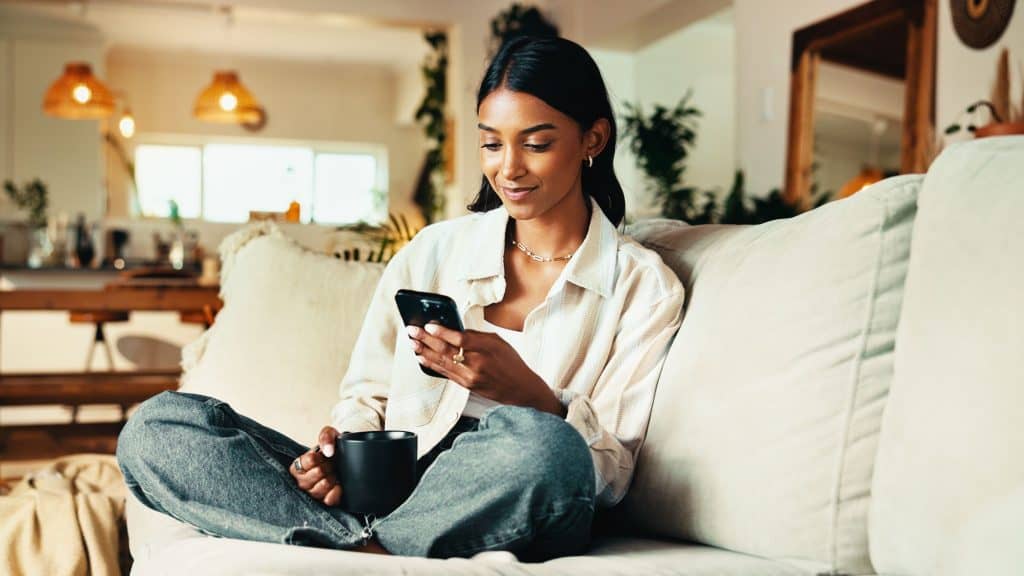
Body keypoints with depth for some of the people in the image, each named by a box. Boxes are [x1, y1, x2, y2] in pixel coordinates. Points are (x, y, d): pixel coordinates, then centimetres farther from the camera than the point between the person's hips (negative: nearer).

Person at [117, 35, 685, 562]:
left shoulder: (643, 286, 2)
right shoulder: (431, 252, 12)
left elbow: (612, 474, -3)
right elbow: (369, 395, 13)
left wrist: (525, 391, -21)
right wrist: (341, 446, -10)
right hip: (387, 489, 3)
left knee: (540, 445, -40)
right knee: (157, 425, -14)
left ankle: (356, 547, -15)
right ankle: (373, 552, -24)